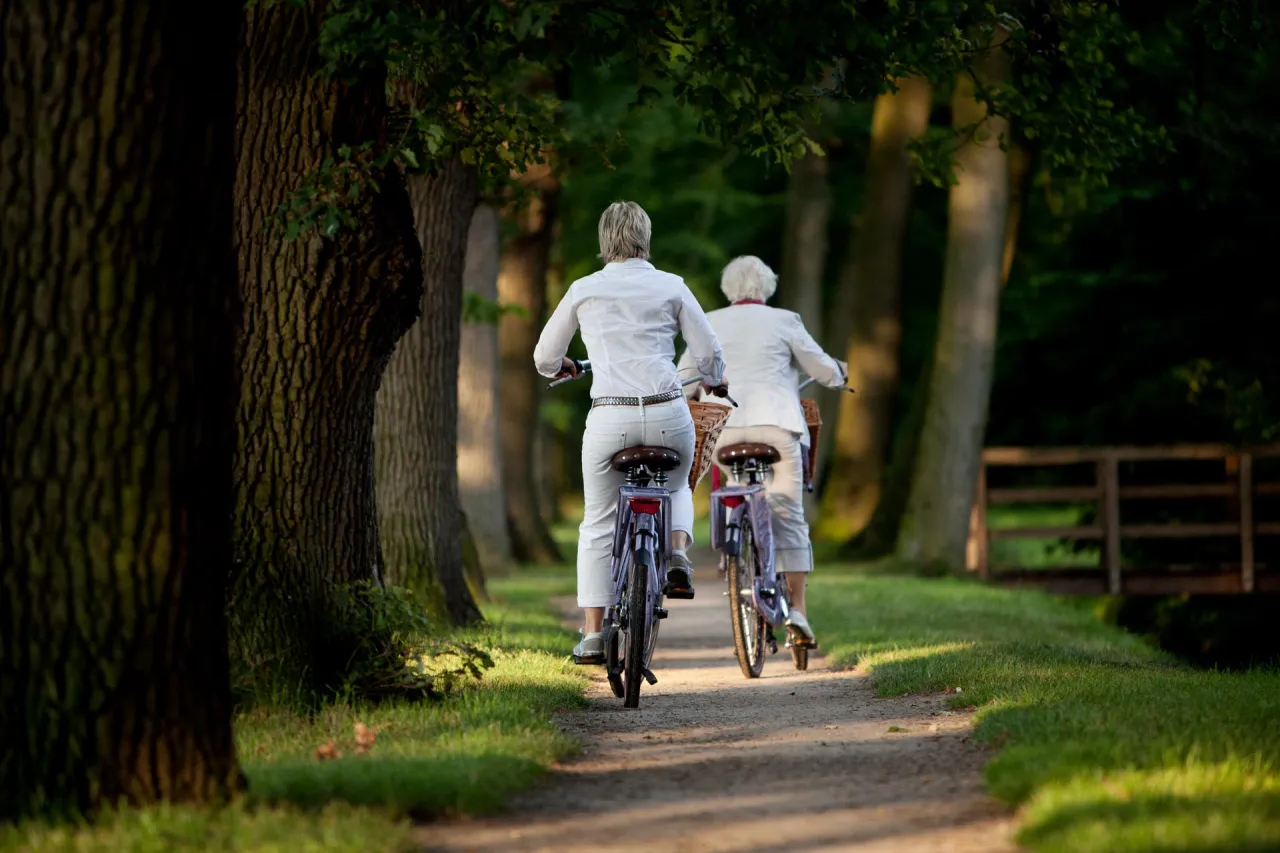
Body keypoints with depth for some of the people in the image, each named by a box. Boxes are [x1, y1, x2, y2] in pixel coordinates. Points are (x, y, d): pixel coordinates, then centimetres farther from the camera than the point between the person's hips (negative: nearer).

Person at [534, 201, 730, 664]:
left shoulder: (584, 289, 7)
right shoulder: (671, 287, 6)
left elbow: (544, 357, 15)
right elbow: (708, 352, 7)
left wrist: (558, 367, 39)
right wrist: (715, 382, 30)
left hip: (609, 418, -1)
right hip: (668, 414, 1)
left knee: (597, 526, 10)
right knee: (676, 487, 32)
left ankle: (592, 634, 5)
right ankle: (677, 553, 5)